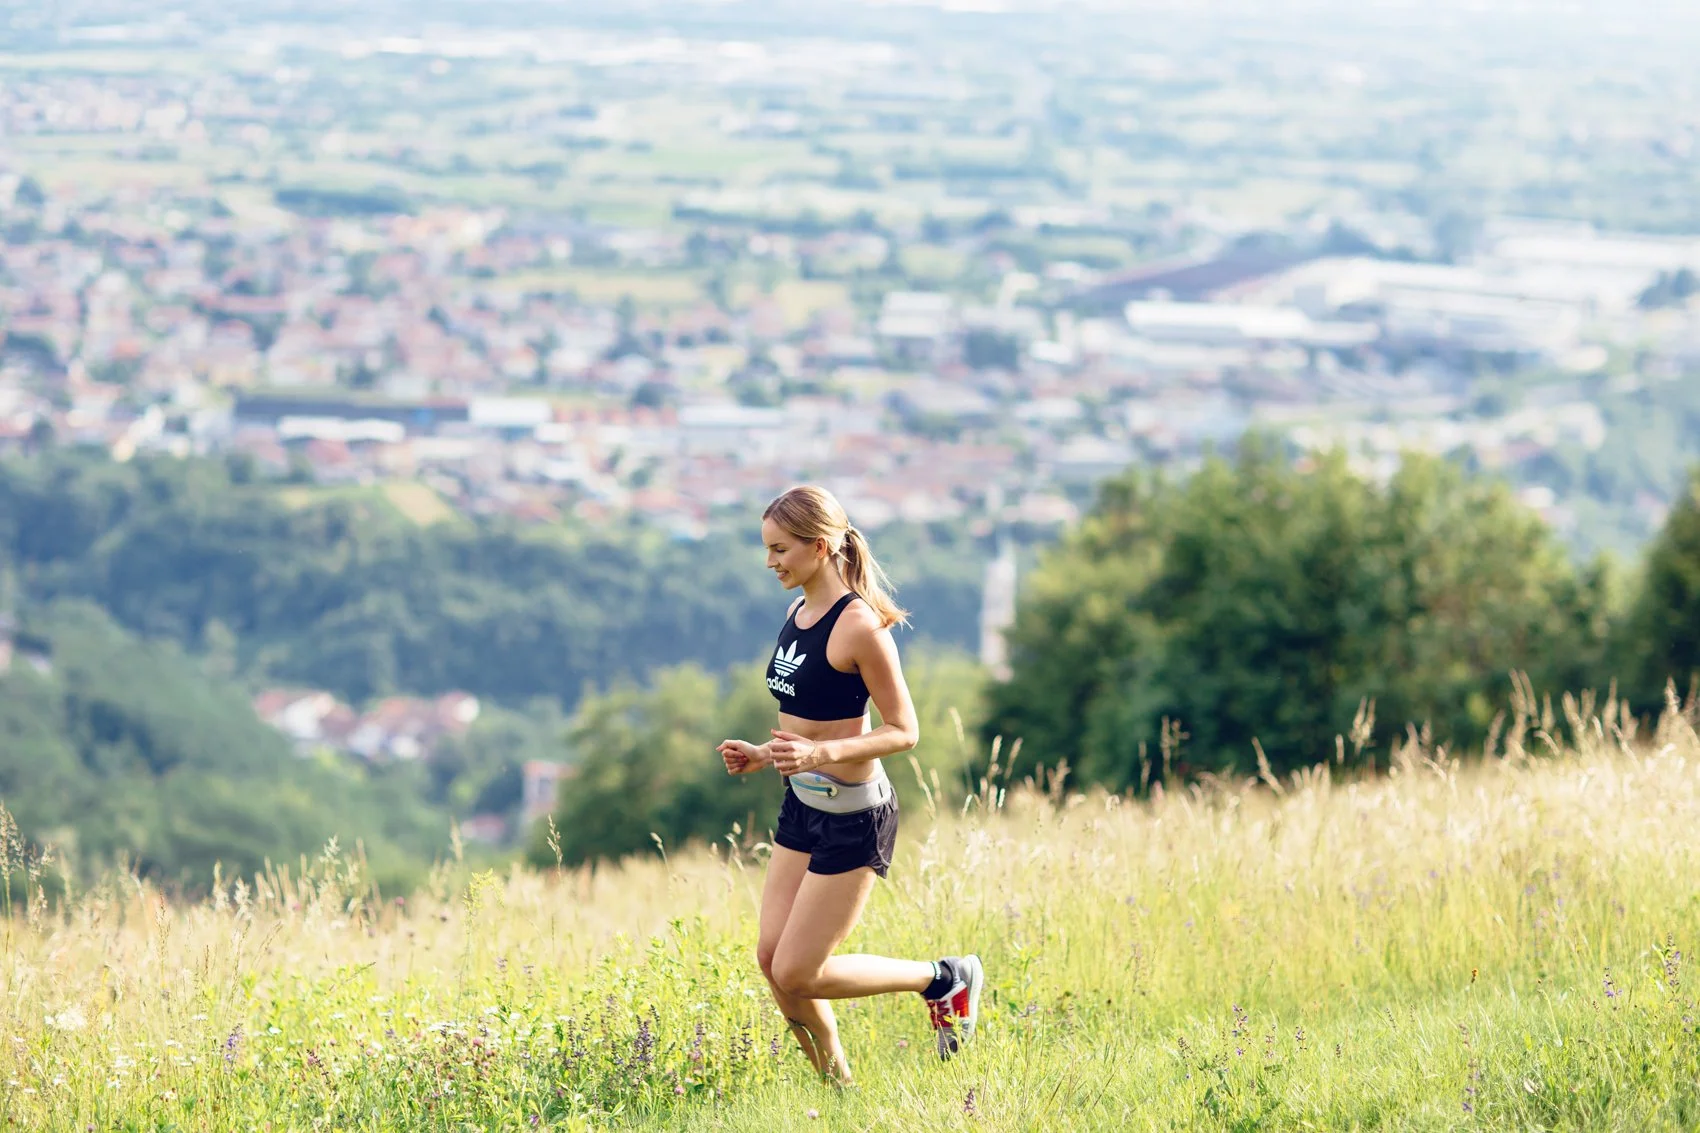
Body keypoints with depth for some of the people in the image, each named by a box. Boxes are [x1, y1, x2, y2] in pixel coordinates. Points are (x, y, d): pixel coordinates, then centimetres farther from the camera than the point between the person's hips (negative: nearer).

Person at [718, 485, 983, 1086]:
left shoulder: (858, 625, -19)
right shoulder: (800, 613, 7)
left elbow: (903, 730, -18)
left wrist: (820, 754, -29)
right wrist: (764, 755, 5)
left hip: (853, 817, -9)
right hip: (802, 806, 9)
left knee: (797, 974, -5)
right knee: (771, 959, 6)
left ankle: (948, 979, 12)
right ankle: (838, 1088, 21)